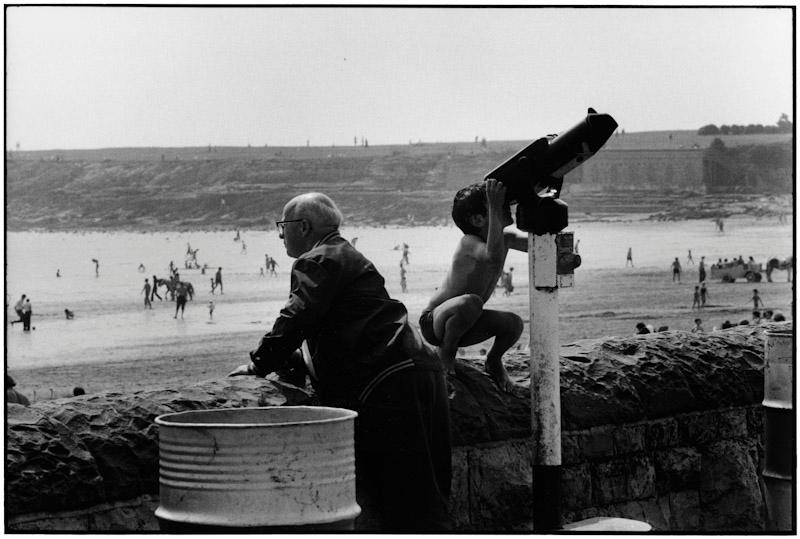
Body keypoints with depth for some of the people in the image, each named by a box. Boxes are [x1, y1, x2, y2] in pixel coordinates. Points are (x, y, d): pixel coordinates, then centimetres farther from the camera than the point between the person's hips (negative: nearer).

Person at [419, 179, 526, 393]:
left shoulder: (505, 238, -3)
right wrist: (495, 210, -49)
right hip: (433, 322, -7)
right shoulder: (469, 242, -27)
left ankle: (494, 361, 16)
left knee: (513, 324, -16)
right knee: (471, 302, -38)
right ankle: (445, 353, -11)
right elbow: (494, 258, -49)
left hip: (461, 324, 7)